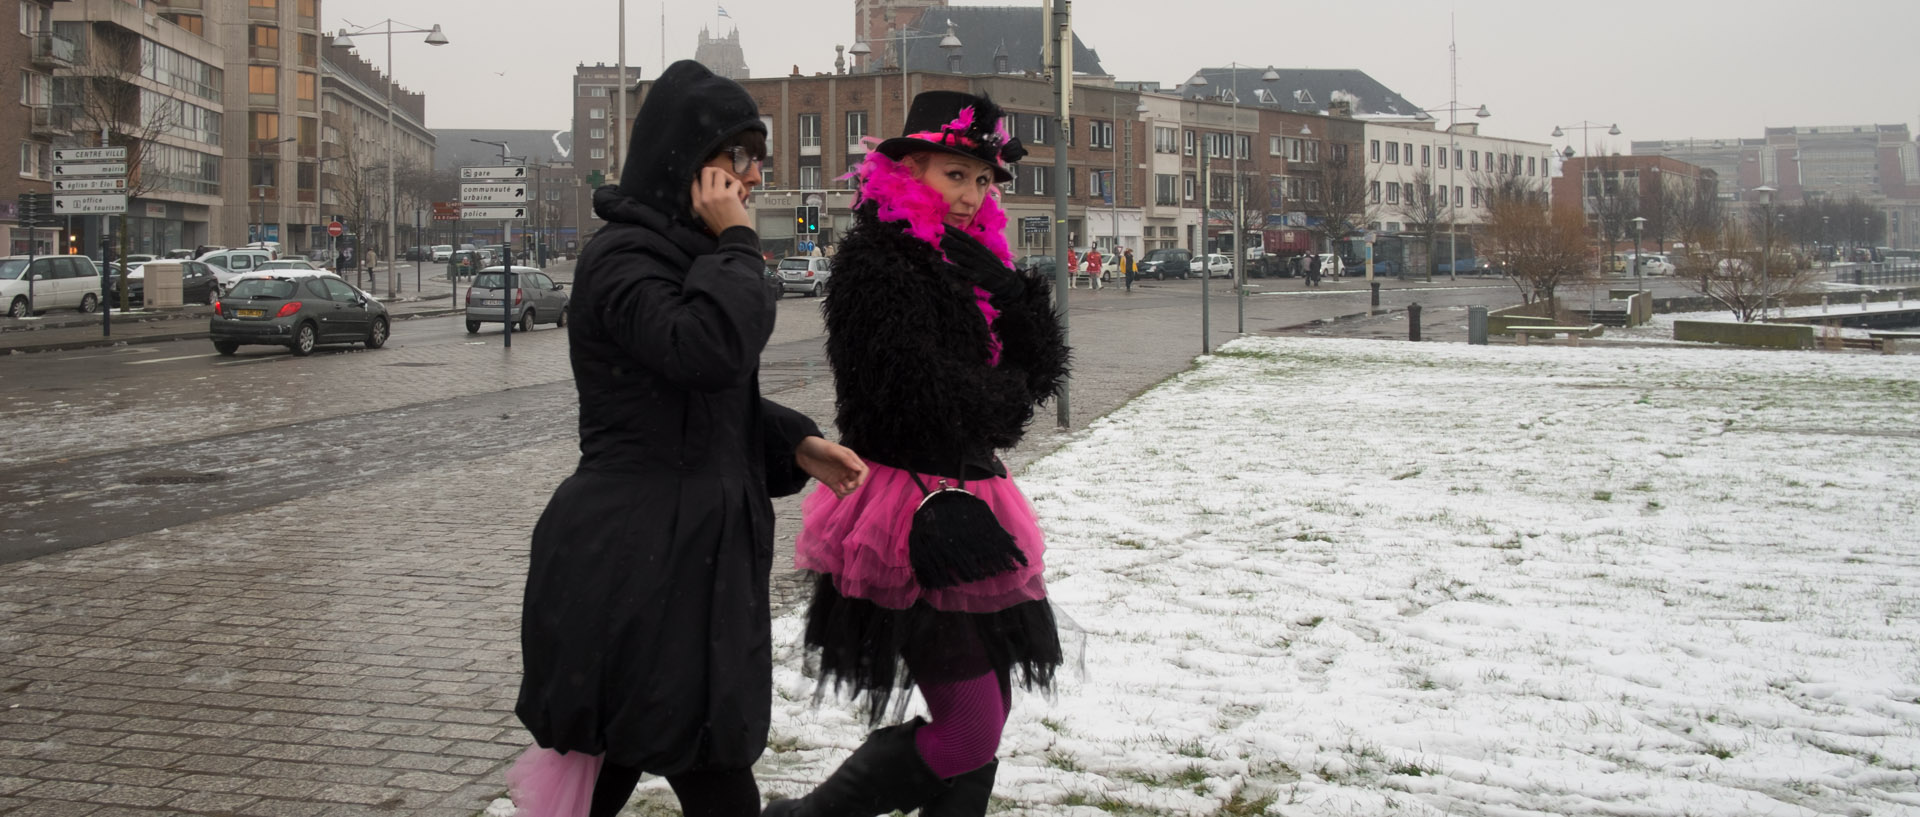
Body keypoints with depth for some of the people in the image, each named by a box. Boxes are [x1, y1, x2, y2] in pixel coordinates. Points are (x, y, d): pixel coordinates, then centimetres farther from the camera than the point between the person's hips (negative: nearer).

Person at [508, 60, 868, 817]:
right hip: (636, 563, -10)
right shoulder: (622, 260, -13)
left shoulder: (679, 254, 17)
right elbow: (708, 348, -31)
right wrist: (734, 243, -17)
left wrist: (797, 445, 8)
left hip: (678, 552, 10)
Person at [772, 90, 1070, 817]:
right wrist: (1002, 397, -4)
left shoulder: (969, 258, 13)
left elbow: (1044, 370, 7)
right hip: (916, 511, -9)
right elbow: (916, 394, -22)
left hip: (969, 505, 9)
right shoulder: (878, 259, -13)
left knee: (986, 711, 13)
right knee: (969, 732, -8)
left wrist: (998, 285, -8)